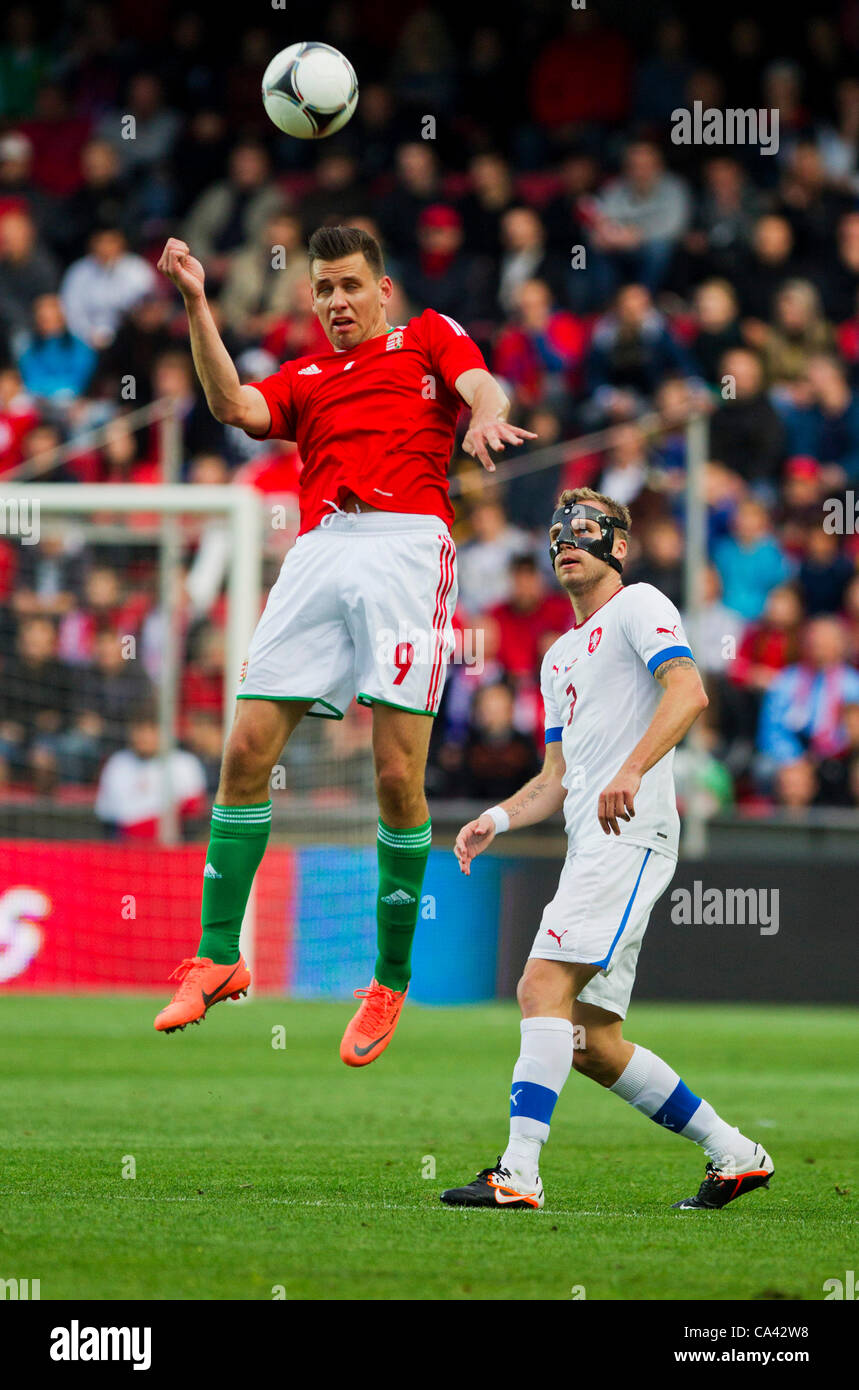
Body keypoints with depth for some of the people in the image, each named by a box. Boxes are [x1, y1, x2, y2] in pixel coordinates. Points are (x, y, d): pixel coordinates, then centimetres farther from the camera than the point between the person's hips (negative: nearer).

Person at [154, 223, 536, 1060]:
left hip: (408, 544, -4)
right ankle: (217, 958, 2)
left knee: (398, 777, -10)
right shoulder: (303, 379, 28)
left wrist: (485, 417, -22)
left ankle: (391, 980, 2)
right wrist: (196, 306, 4)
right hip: (319, 549, 4)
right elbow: (234, 406, 8)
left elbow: (482, 386, 1)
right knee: (247, 750, -7)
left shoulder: (429, 338, 21)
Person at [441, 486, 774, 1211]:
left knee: (545, 986, -22)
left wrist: (633, 771, -30)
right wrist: (497, 819, 9)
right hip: (592, 845, 9)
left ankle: (519, 1172, -29)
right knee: (592, 1042, 5)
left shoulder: (639, 606, 2)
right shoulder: (561, 656, 28)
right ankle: (734, 1155, 14)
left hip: (632, 833, -9)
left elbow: (688, 691, -16)